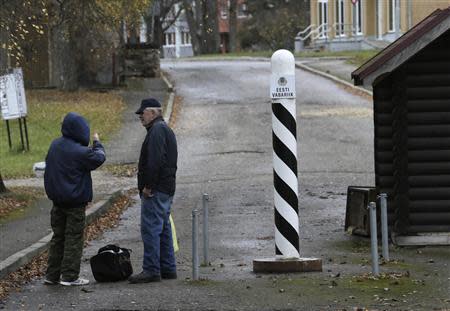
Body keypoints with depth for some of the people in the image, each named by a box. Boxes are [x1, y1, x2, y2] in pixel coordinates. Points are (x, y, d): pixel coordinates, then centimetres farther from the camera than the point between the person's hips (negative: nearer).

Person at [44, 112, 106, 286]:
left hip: (57, 200, 7)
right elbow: (99, 158, -8)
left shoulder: (55, 146, 4)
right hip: (75, 202, -7)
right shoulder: (79, 152, -20)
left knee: (58, 237, 14)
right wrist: (97, 143, 7)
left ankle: (52, 275, 15)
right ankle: (69, 276, -1)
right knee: (74, 238, 0)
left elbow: (48, 164, 16)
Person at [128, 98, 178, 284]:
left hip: (155, 191, -11)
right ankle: (168, 268, 18)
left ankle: (151, 270, -11)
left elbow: (155, 161, -23)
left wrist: (148, 186, -21)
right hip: (167, 189, 11)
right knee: (163, 228, 14)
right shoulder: (166, 129, 21)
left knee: (150, 228, -10)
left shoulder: (157, 130, -13)